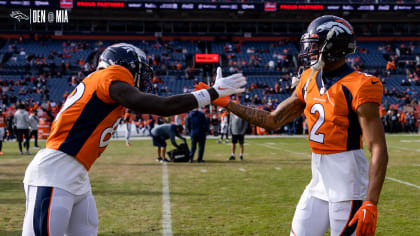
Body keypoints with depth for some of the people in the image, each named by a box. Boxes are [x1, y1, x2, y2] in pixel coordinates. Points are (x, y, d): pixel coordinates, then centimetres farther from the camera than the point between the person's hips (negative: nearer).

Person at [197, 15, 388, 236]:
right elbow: (273, 120, 15)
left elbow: (378, 151, -19)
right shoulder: (310, 80, 8)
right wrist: (227, 103, 9)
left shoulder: (357, 87, -16)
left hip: (348, 183, -7)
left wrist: (370, 204, -25)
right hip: (319, 182, 8)